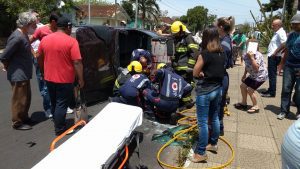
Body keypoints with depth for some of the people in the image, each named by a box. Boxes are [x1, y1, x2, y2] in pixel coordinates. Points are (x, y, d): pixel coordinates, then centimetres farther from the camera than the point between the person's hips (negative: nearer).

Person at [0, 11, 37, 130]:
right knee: (19, 100, 4)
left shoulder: (23, 35, 8)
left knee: (26, 98, 20)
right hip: (18, 76, -9)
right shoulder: (17, 37, -22)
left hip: (24, 74, 9)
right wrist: (10, 68, -5)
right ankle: (17, 123, 19)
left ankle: (24, 118, 36)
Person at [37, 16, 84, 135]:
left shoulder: (45, 39, 4)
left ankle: (56, 124, 37)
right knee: (62, 104, 4)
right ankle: (60, 130, 13)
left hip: (49, 78, 6)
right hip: (65, 80, -6)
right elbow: (77, 62, -18)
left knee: (54, 103, 21)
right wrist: (80, 79, -11)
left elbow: (39, 58, 13)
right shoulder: (71, 41, -14)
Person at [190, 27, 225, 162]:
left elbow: (195, 73, -13)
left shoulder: (205, 54, -18)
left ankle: (201, 153, 9)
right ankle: (213, 144, 36)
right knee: (214, 118, 20)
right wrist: (208, 73, 4)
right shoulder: (222, 54, 4)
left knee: (202, 122, 0)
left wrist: (202, 73, 4)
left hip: (205, 91, -8)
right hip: (218, 89, 8)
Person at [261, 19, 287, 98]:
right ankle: (270, 90, 27)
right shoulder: (277, 33, 16)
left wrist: (275, 53, -21)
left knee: (272, 75, -5)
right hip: (271, 56, 10)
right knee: (271, 74, 17)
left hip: (274, 57, -10)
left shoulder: (281, 33, -15)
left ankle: (272, 92, 2)